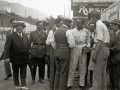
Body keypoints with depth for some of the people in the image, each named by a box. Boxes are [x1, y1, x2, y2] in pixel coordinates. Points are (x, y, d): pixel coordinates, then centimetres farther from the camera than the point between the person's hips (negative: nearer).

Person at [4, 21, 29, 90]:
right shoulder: (11, 36, -7)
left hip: (24, 58, 3)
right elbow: (7, 47, -11)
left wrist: (28, 55, 6)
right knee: (15, 73, 12)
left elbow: (28, 46, 10)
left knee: (23, 73, 6)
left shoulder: (25, 36, 8)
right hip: (15, 58, -3)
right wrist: (7, 57, -17)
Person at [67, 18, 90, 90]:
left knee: (83, 68, 9)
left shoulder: (86, 31, 5)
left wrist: (87, 46, -9)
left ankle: (82, 84, 22)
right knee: (72, 67, 0)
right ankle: (69, 84, 11)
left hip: (83, 50, 2)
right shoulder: (72, 31, -1)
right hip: (74, 50, -2)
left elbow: (88, 42, 9)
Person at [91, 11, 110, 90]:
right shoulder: (104, 25, 18)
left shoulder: (99, 25, -11)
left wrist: (94, 54, -22)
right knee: (103, 72, 14)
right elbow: (108, 40, 19)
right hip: (106, 49, 10)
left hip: (101, 49, -10)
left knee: (97, 72, -6)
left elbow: (100, 41, -20)